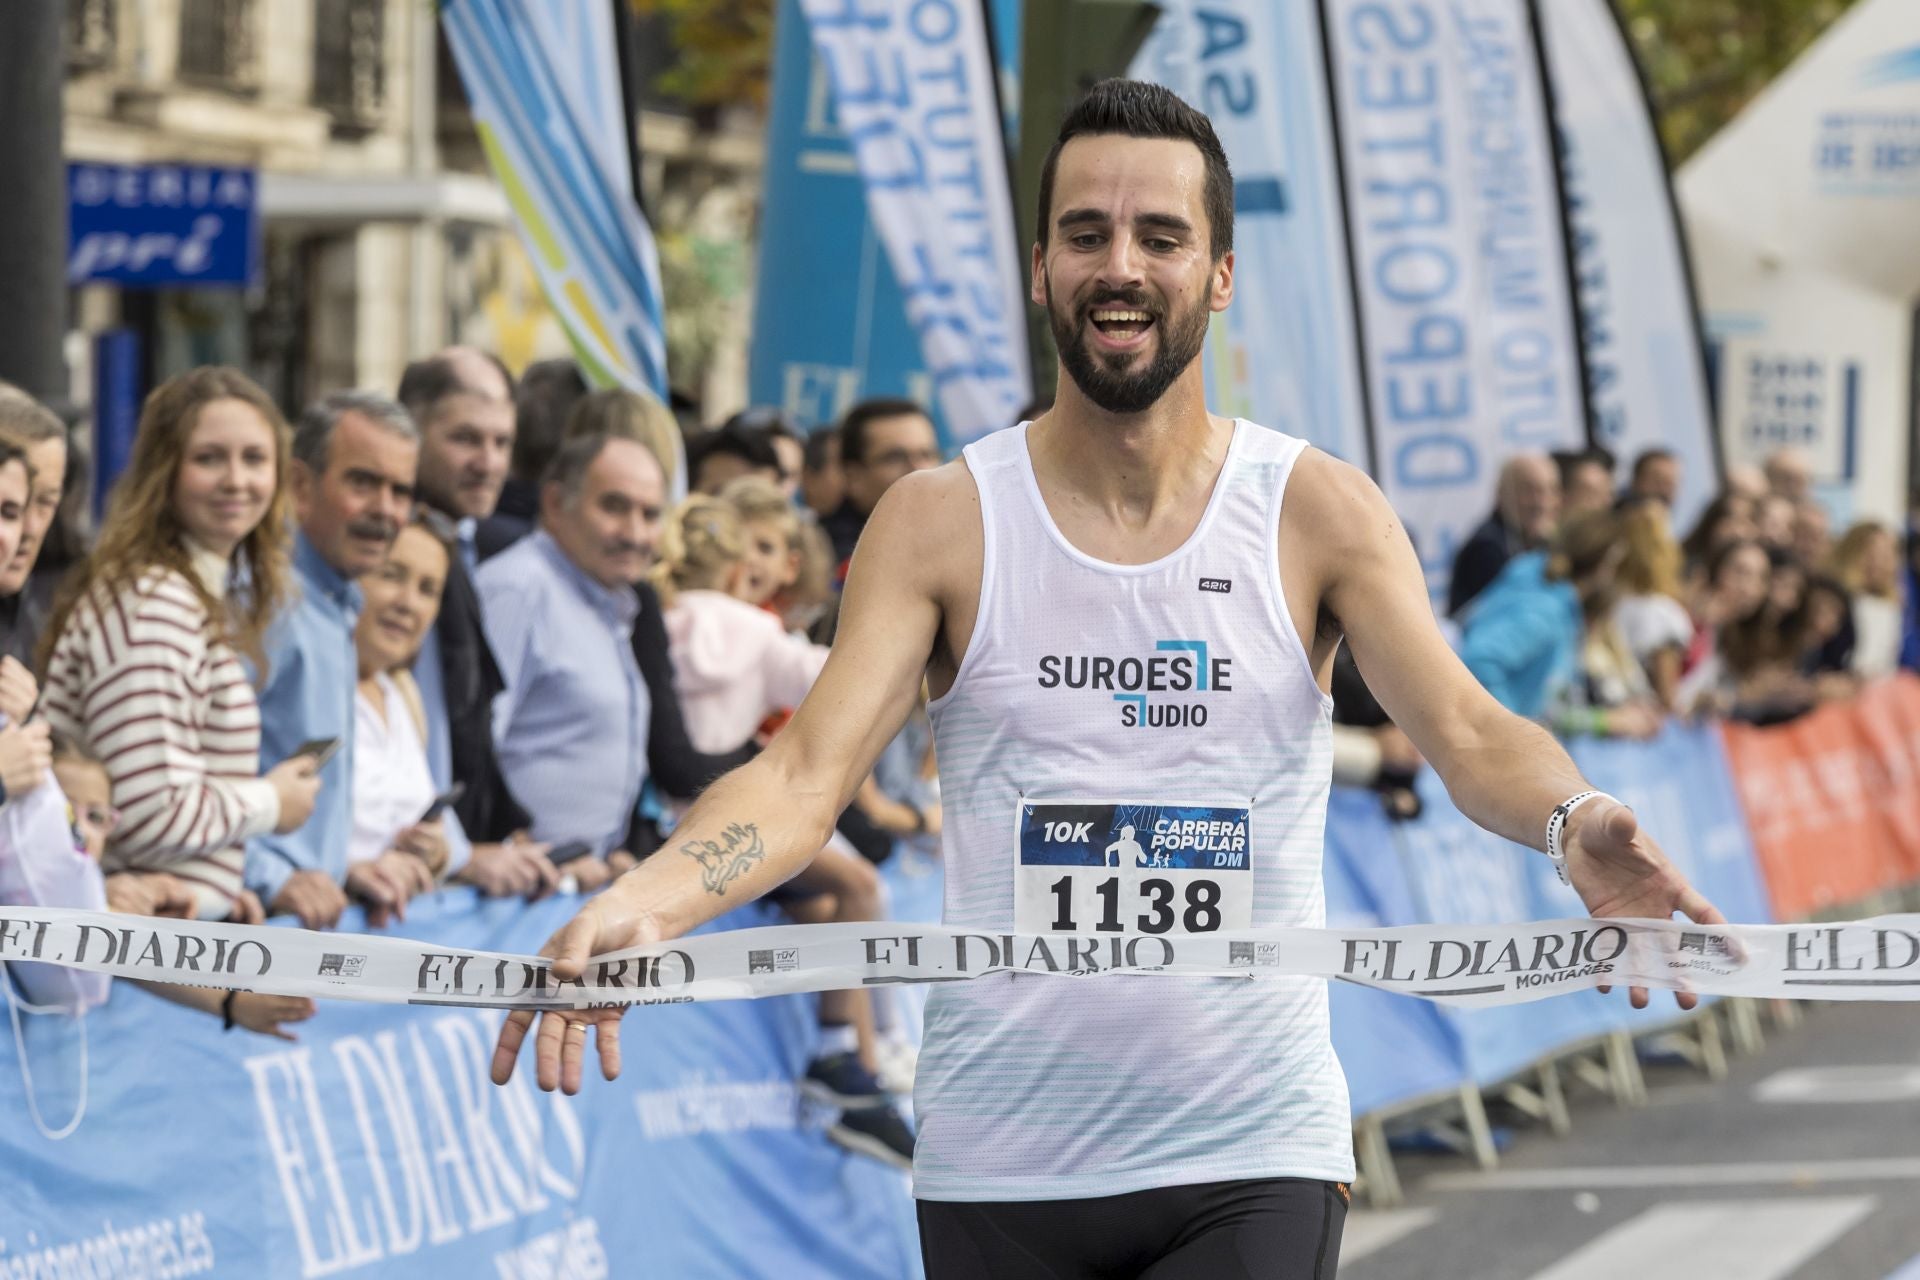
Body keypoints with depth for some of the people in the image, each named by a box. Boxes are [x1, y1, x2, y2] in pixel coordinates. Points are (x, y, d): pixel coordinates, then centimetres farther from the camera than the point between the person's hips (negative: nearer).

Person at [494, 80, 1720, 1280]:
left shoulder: (1319, 512, 2)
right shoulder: (942, 523, 1)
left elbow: (1466, 731, -8)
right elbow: (810, 771, -7)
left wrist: (1573, 822, -32)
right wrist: (630, 908, -27)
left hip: (1252, 1157, -1)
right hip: (998, 1169, 1)